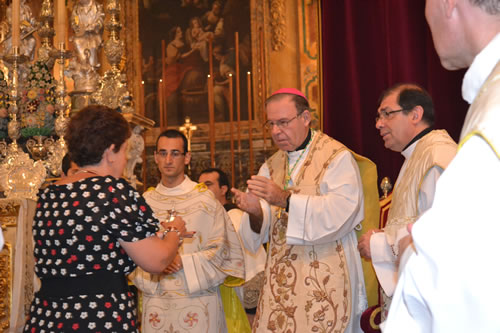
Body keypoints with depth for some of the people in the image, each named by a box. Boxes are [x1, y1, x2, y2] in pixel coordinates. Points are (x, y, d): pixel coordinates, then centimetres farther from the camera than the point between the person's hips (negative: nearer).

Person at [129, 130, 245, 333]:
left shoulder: (204, 198, -1)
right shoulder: (145, 201, 7)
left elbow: (219, 249, -3)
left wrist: (184, 262, -13)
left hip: (197, 297, -2)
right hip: (155, 299, 2)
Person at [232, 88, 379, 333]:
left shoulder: (338, 158, -4)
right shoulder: (271, 166, 14)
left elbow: (340, 214, -20)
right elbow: (260, 232, 7)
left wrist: (286, 199, -23)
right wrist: (255, 213, -16)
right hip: (280, 280, 5)